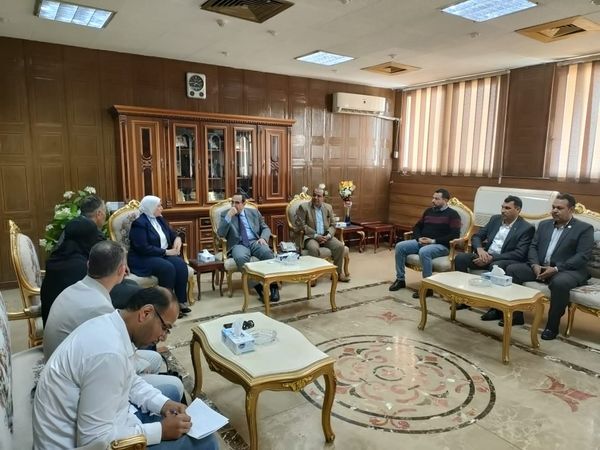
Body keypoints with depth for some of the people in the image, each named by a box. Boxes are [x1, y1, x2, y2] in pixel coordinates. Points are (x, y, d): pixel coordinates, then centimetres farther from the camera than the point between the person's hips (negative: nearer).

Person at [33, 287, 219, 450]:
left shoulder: (110, 324, -2)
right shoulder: (108, 352, -31)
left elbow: (130, 381, 12)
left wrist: (163, 403, -1)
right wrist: (161, 430, -19)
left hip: (96, 422, 9)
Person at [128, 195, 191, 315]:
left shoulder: (160, 219, 12)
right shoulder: (139, 223, -12)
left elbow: (172, 234, 21)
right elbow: (143, 248, -21)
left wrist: (177, 238, -4)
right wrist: (166, 252, -21)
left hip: (163, 255, 7)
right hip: (143, 258, -7)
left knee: (180, 264, -23)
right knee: (168, 268, -34)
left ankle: (181, 301, -19)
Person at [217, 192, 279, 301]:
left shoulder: (254, 212, 16)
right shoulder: (225, 214, 10)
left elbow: (265, 228, 16)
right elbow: (220, 234, -2)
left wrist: (263, 238, -7)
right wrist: (228, 216, -13)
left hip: (255, 242, 2)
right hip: (238, 245, -1)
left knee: (267, 252, -33)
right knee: (241, 258, -38)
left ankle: (273, 286, -25)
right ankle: (257, 286, -27)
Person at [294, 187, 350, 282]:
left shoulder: (328, 207, 12)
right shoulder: (303, 207, -2)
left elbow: (332, 225, 10)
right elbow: (301, 224, -10)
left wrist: (328, 235, -11)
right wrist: (316, 235, -16)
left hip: (326, 236, 4)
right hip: (310, 236, -4)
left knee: (340, 246, -20)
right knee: (314, 249, -36)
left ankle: (337, 273, -5)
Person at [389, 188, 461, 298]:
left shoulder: (452, 214, -2)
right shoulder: (429, 211, 17)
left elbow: (454, 235, -12)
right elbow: (417, 226, 23)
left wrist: (433, 241, -18)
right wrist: (419, 238, 0)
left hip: (441, 245, -7)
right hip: (422, 242, 7)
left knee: (424, 252, -38)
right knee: (400, 246, -13)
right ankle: (400, 279, -2)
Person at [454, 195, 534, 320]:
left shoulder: (526, 228, -7)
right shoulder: (495, 219, 10)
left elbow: (519, 254, -18)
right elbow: (476, 236, 11)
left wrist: (492, 257, -24)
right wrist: (480, 249, -13)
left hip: (506, 261, -6)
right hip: (485, 255, 6)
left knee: (495, 266, -38)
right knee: (460, 257, -15)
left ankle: (497, 308, -21)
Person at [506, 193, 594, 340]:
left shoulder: (585, 228, 1)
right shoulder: (544, 224, 17)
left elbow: (583, 256, -10)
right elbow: (533, 246, 12)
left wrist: (556, 269, -21)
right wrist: (535, 265, -9)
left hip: (568, 270, -5)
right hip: (539, 267, 5)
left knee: (559, 283, -38)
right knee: (511, 269, -15)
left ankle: (552, 326, -19)